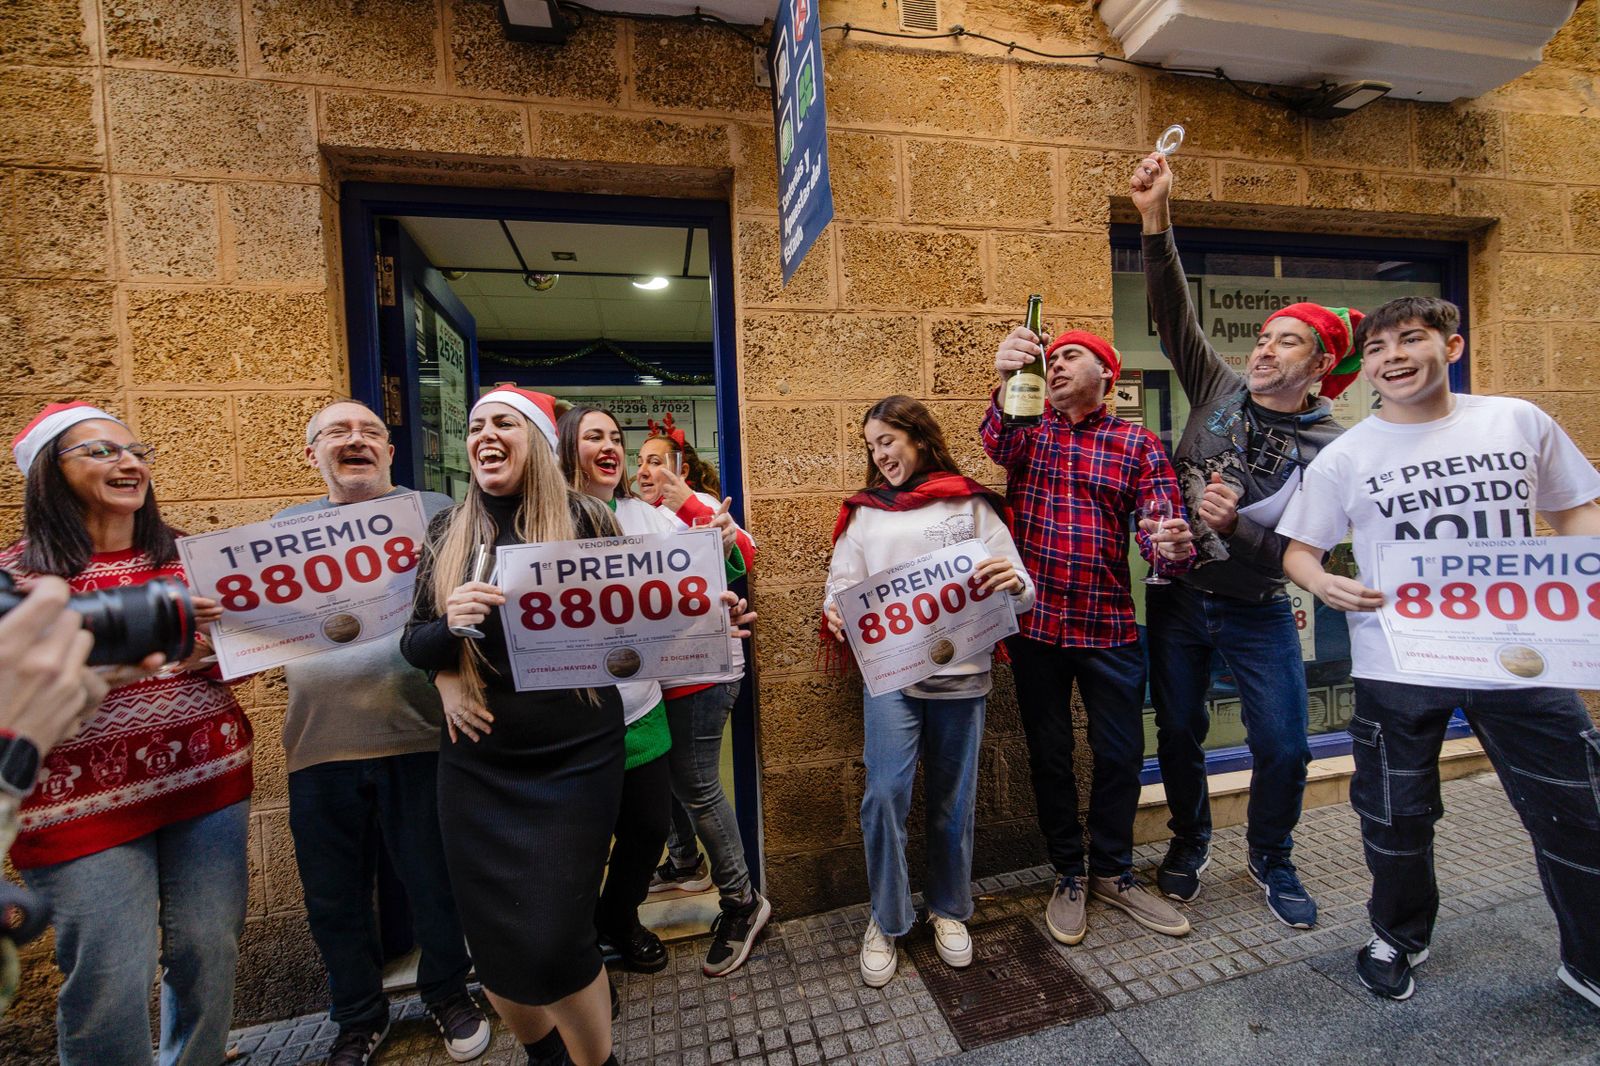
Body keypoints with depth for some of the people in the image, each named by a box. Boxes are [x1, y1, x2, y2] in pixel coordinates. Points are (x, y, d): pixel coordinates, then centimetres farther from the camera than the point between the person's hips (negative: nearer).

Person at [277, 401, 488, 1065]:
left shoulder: (434, 511, 2)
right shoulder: (286, 526, 13)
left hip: (418, 735, -3)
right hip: (319, 743, 3)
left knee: (435, 884, 11)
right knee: (334, 899, 16)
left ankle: (448, 994, 37)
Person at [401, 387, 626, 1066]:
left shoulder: (583, 518, -4)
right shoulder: (448, 530, 5)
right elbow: (413, 644, 6)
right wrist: (449, 624, -15)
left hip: (574, 757, -3)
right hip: (477, 763, 4)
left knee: (556, 940, 0)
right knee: (493, 939, 13)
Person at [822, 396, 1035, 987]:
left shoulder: (971, 505, 3)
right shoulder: (864, 511, 10)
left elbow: (1018, 591, 1)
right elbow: (842, 584, 7)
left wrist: (1014, 584, -22)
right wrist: (835, 613, -14)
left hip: (960, 674, 0)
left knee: (952, 801, 12)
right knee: (884, 793, -6)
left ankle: (949, 908, 38)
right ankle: (886, 921, 20)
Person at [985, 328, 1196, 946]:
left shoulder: (1138, 444, 4)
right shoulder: (1028, 428, 4)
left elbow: (1163, 525, -4)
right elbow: (997, 443, -19)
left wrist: (1172, 546, -28)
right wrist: (1006, 383, -39)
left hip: (1109, 624, 1)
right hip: (1036, 621, 0)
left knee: (1121, 755, 12)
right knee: (1049, 755, 12)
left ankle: (1112, 873, 37)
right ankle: (1068, 876, 33)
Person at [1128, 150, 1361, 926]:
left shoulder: (1330, 447, -5)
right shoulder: (1220, 390, -1)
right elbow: (1173, 312, -10)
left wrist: (1237, 523, -34)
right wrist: (1156, 219, -18)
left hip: (1256, 611, -1)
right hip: (1177, 597, 1)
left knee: (1283, 748, 4)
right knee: (1179, 734, 12)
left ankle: (1271, 859, 33)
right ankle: (1190, 842, 37)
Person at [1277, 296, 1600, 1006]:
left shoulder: (1520, 421, 3)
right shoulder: (1344, 457, -3)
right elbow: (1298, 550, 2)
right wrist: (1324, 583, -19)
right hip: (1397, 667, -1)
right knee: (1397, 816, 12)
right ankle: (1398, 937, 37)